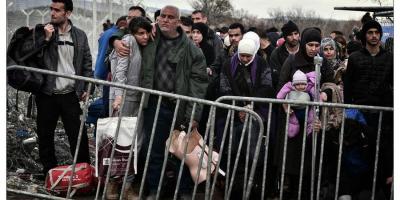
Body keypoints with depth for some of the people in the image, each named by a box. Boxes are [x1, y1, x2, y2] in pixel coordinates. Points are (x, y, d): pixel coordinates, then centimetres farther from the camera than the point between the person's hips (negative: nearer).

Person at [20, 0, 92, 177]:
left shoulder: (80, 36, 5)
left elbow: (87, 63, 10)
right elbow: (24, 51, -9)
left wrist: (85, 88, 3)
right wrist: (45, 39, -17)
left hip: (70, 95, 0)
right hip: (47, 95, 0)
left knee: (79, 135, -1)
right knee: (45, 136, 8)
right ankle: (49, 173, 21)